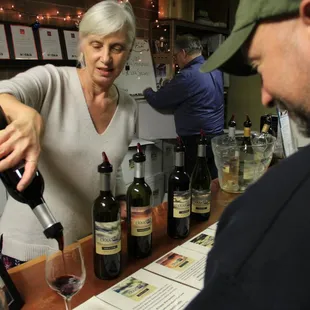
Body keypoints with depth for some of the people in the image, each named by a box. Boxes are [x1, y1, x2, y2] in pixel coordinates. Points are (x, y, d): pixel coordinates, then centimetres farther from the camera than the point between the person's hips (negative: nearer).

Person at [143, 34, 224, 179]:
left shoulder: (188, 76, -18)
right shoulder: (216, 70, 9)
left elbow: (158, 102, -11)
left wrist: (147, 91, 10)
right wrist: (171, 86, 26)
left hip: (196, 140, -8)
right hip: (216, 137, 8)